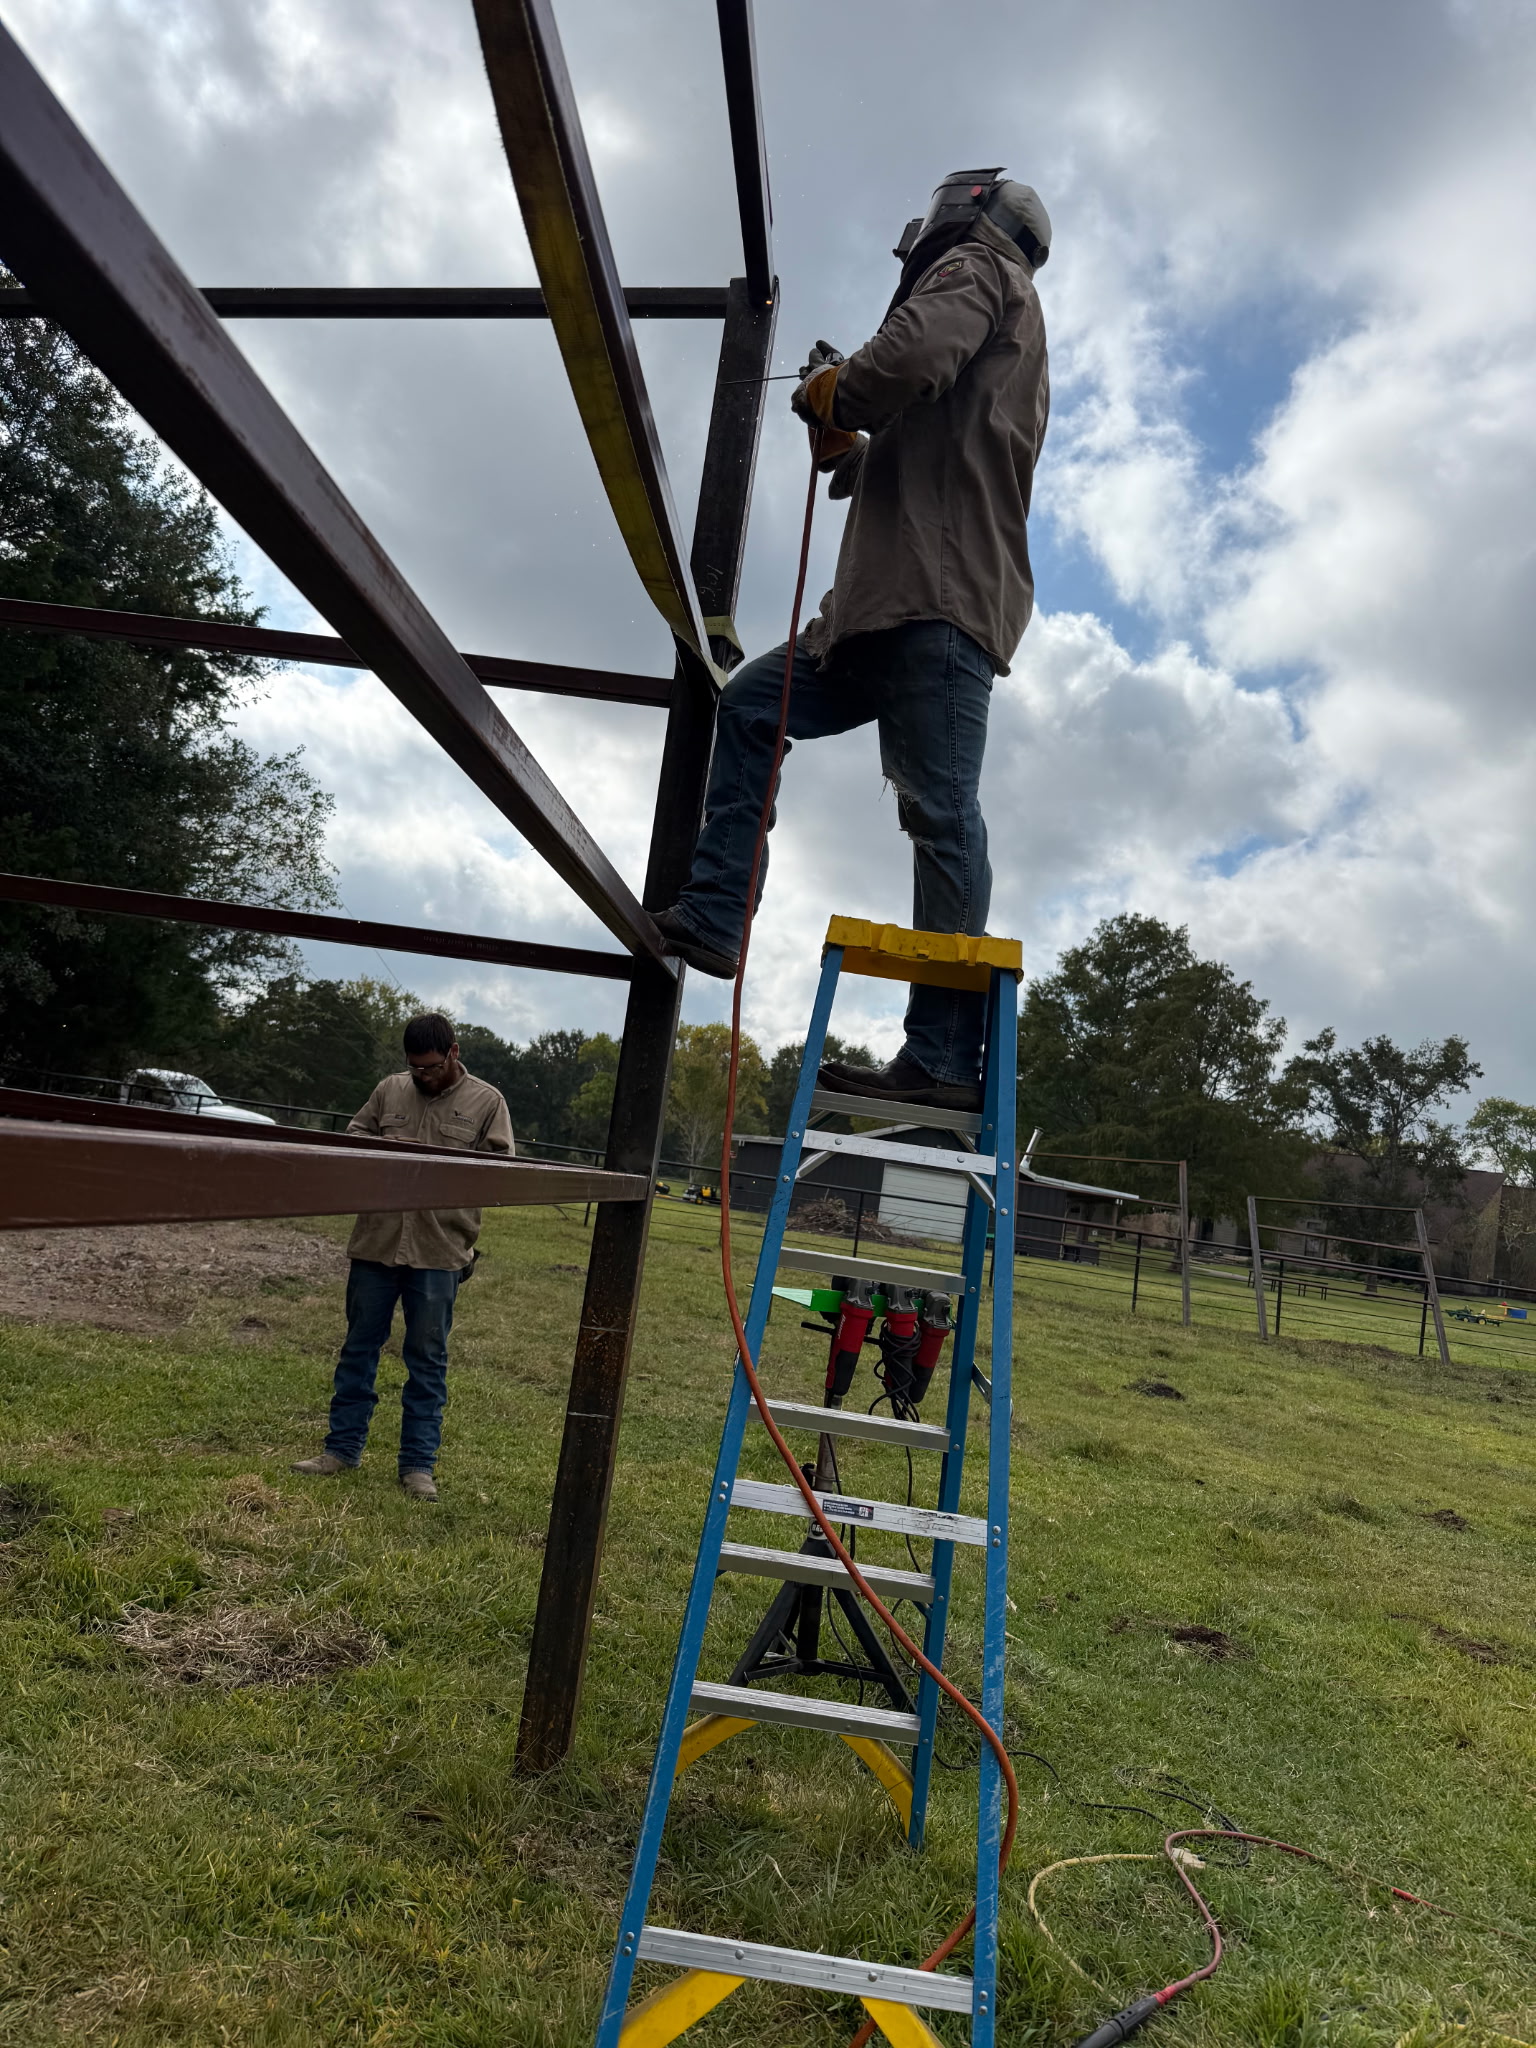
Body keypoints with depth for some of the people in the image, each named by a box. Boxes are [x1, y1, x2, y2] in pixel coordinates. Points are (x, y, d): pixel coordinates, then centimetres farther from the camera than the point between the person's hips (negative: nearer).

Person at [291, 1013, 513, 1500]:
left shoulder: (487, 1102, 1)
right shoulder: (390, 1090, 9)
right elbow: (354, 1135, 15)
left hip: (438, 1251, -3)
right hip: (376, 1241, 3)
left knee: (428, 1360, 6)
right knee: (359, 1347, 12)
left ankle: (418, 1464, 16)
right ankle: (343, 1447, 26)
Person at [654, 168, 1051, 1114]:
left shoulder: (977, 270, 9)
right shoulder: (1009, 330, 37)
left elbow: (917, 351, -17)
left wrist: (838, 398, 1)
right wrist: (848, 448, 24)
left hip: (943, 599, -10)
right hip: (903, 607, 10)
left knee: (941, 814, -16)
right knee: (752, 701, 10)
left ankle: (944, 1056, -19)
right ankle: (712, 919, 3)